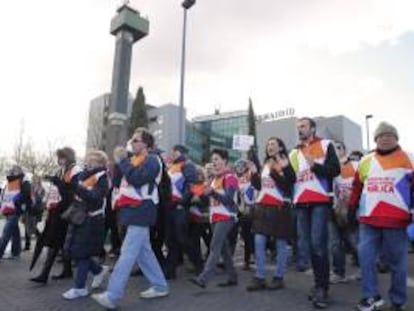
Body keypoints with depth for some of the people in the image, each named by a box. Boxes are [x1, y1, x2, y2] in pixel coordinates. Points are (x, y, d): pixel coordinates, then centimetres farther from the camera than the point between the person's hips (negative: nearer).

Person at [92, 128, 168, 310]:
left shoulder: (152, 160, -9)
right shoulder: (134, 160, 19)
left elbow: (137, 179, -24)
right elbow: (118, 181, 20)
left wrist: (122, 160, -16)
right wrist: (119, 161, 7)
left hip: (141, 212, -10)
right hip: (134, 210, 10)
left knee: (128, 253, -8)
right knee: (144, 251, 14)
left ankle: (112, 296, -3)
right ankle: (160, 286, 25)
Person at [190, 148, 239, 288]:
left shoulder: (230, 177, -9)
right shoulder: (214, 178, 16)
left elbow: (229, 199, -19)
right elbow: (210, 195, 17)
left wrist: (212, 192, -30)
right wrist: (204, 192, -2)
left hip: (226, 217, -8)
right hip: (215, 217, 8)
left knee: (215, 247, -14)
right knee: (223, 247, 11)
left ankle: (203, 278, -19)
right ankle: (232, 277, 22)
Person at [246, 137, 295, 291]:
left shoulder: (286, 164, -2)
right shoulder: (265, 165, 18)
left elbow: (288, 185, -16)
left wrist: (275, 172, -21)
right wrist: (253, 174, 5)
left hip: (279, 207, -6)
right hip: (262, 207, 6)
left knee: (280, 243, 2)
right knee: (259, 242, 1)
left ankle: (278, 277, 14)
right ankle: (259, 278, 8)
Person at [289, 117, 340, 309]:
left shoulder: (326, 145, 6)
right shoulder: (294, 153, 19)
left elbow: (335, 170, -5)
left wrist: (315, 166, -19)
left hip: (320, 201, -5)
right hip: (301, 203, 5)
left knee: (318, 244, -10)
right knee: (306, 244, 6)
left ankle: (322, 288, 0)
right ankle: (319, 283, 19)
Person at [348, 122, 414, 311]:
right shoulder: (366, 161, 12)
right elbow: (357, 187, 17)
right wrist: (352, 209, 16)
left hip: (396, 220, -3)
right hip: (368, 220, 3)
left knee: (397, 262, 6)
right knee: (365, 257, -1)